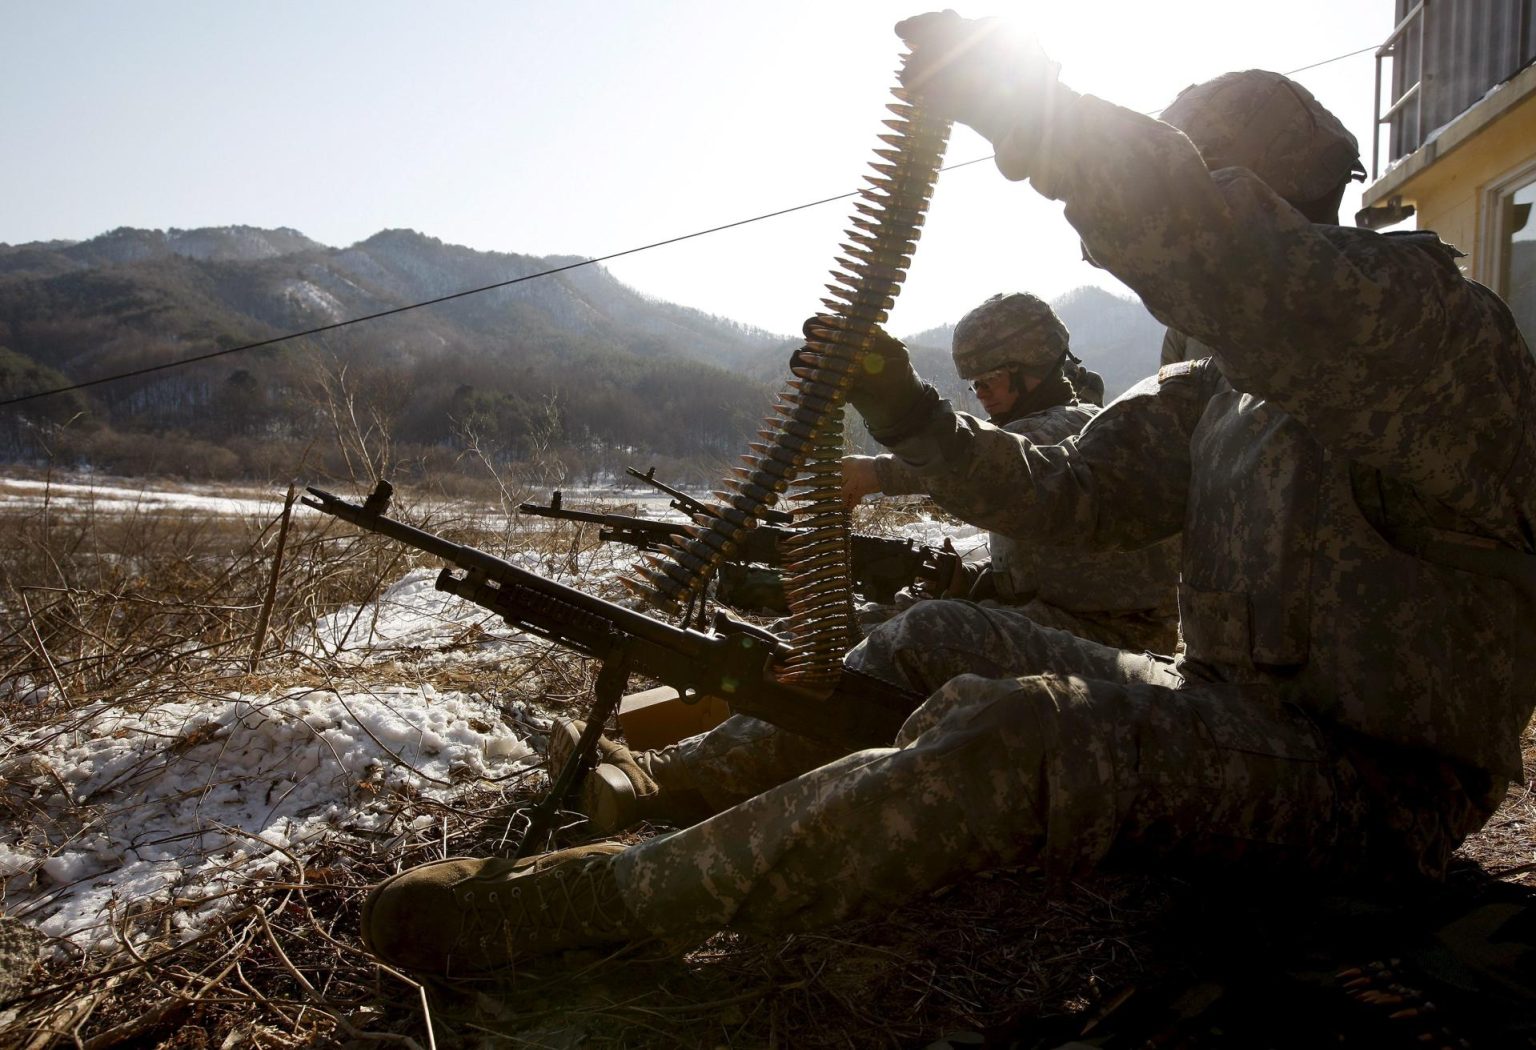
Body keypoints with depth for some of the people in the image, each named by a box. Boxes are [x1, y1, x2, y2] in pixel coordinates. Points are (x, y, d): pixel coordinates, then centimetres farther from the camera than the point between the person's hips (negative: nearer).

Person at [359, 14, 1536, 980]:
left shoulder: (1436, 323, -13)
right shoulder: (1218, 393, 13)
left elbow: (1274, 289, -34)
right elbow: (1068, 495, 13)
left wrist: (1042, 113, -28)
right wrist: (908, 415, -2)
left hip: (1369, 778, -8)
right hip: (1231, 708, 8)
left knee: (1011, 741, -33)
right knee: (933, 640, 8)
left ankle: (577, 901, -29)